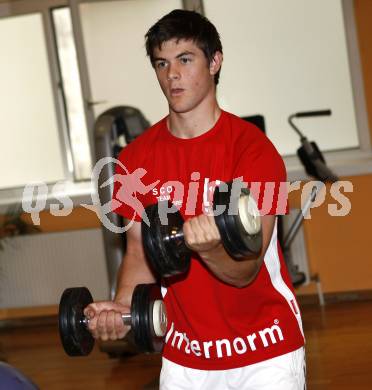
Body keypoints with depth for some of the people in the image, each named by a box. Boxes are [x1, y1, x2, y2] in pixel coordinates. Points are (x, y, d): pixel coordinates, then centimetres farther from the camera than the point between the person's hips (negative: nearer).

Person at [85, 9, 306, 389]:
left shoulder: (253, 148, -15)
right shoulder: (136, 158, -3)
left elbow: (245, 271, -18)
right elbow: (139, 249, 5)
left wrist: (207, 249, -39)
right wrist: (123, 305, -14)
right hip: (184, 354, 4)